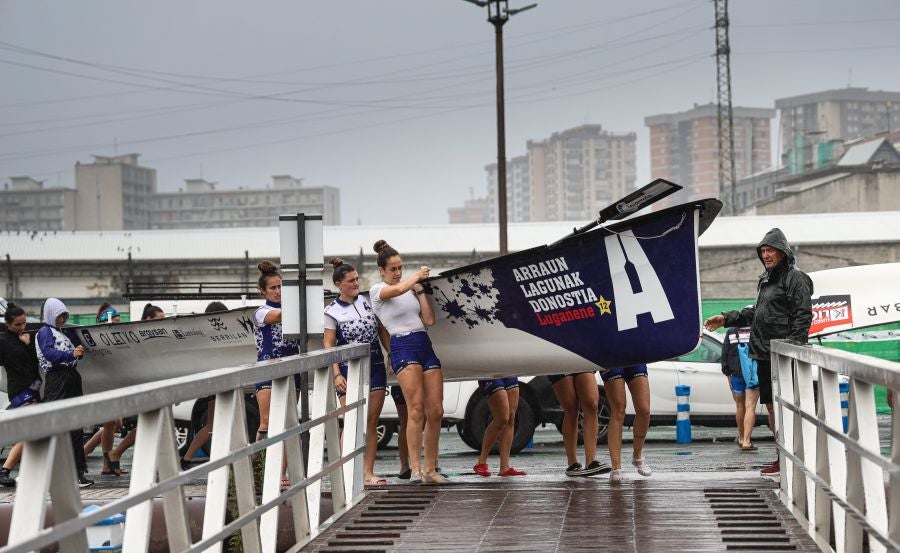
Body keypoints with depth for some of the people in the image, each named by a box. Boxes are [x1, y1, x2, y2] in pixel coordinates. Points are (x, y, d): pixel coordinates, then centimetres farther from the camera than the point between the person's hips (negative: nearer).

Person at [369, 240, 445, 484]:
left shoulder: (411, 289, 18)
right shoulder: (377, 290, 3)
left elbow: (429, 319, 10)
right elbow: (398, 289, -19)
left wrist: (420, 289, 10)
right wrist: (418, 275, -2)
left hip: (425, 346, 6)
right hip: (403, 347, -6)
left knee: (435, 411, 0)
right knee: (416, 409, -18)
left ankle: (430, 470, 8)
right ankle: (415, 469, -18)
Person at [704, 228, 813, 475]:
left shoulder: (795, 278, -7)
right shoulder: (766, 280, 20)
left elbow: (803, 316, -14)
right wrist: (726, 318, 24)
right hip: (764, 355, 9)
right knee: (771, 406, 11)